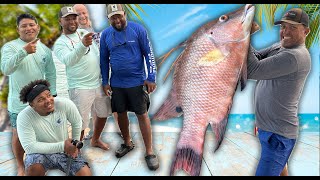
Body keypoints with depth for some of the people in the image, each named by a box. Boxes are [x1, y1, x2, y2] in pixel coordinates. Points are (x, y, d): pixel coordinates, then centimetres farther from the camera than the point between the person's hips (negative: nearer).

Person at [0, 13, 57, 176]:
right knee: (18, 135, 12)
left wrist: (52, 95, 3)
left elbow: (51, 74, 8)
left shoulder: (45, 49, 4)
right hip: (18, 104, -3)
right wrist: (24, 51, -35)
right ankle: (20, 166, 33)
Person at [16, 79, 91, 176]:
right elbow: (29, 147, -26)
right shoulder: (24, 117, -23)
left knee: (86, 173, -17)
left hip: (66, 150, 2)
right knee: (33, 169, -35)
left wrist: (75, 144, -2)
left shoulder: (65, 104, -20)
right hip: (41, 152, -2)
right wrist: (61, 146, -27)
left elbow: (77, 123, -1)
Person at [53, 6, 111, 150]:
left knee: (103, 114, 20)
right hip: (80, 88, -6)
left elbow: (97, 54, 17)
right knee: (80, 124, -3)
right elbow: (68, 60, -32)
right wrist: (83, 45, -47)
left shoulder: (84, 32, 8)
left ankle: (95, 140, 43)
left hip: (99, 83, 7)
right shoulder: (60, 43, -10)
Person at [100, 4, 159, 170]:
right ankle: (127, 143, 35)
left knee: (142, 115, -1)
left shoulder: (138, 29, -7)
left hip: (137, 81, -3)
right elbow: (104, 60, 9)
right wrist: (105, 82, 6)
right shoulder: (105, 34, 3)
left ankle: (149, 152, 9)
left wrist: (151, 77, -9)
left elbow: (148, 53, -5)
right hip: (116, 83, 4)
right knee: (121, 114, 13)